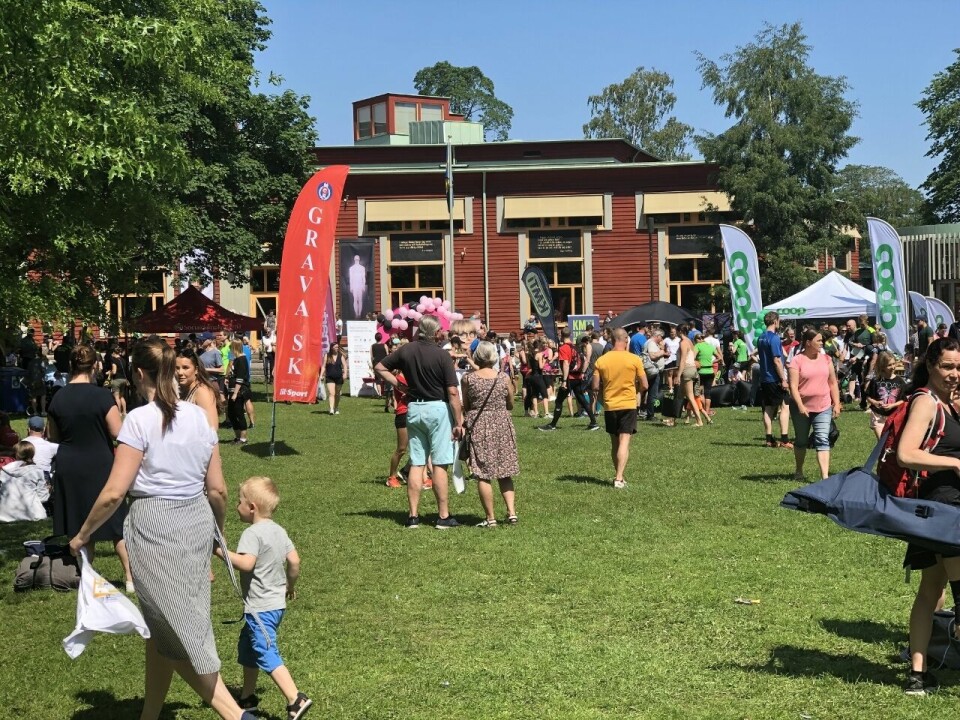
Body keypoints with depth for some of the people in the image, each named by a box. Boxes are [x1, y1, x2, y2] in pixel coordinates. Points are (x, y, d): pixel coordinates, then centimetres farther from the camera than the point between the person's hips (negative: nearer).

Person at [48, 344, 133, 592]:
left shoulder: (58, 397, -2)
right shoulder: (102, 395, -15)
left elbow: (53, 436, 8)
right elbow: (118, 432, -14)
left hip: (68, 468, 3)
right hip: (100, 466, -3)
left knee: (79, 527, 13)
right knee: (117, 523, 6)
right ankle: (131, 578, 7)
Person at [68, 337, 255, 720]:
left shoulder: (140, 419, -13)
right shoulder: (199, 416, 4)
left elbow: (114, 493, -15)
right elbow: (217, 490, 6)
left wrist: (82, 535, -2)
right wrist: (217, 532, 23)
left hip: (155, 526, -6)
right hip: (197, 521, 6)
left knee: (175, 629, 4)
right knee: (159, 626, 19)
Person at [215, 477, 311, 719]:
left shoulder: (252, 533, -17)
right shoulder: (279, 531, 9)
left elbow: (246, 563, -31)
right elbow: (294, 561, 9)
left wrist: (222, 551, -24)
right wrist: (291, 584, 23)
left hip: (260, 608, -10)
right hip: (277, 604, 10)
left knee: (267, 654, -11)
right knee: (247, 647, 23)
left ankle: (296, 699, -18)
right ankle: (247, 697, 33)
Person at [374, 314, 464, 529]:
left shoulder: (406, 351, 2)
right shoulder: (442, 355, -11)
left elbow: (379, 368, 13)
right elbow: (452, 392, -13)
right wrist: (458, 422, -8)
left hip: (414, 408, 4)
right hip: (437, 408, -4)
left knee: (416, 464, 8)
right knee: (439, 464, 0)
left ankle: (413, 516, 9)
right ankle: (444, 516, 4)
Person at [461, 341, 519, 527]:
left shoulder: (468, 379, -7)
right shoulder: (504, 378, -2)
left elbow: (464, 406, 0)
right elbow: (510, 405, 8)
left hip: (478, 428, -2)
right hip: (502, 426, 2)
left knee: (483, 475, 3)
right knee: (504, 473, 14)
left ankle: (490, 518, 3)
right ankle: (511, 512, 6)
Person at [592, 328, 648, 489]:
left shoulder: (601, 360, -1)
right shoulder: (634, 359, -6)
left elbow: (596, 388, -1)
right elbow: (644, 385, -4)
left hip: (609, 406, 2)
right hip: (628, 405, -2)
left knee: (614, 443, 15)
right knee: (624, 441, -5)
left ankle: (618, 476, 22)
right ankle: (619, 478, -16)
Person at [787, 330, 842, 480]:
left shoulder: (826, 359, 6)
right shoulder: (797, 360, -7)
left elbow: (833, 383, 11)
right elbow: (793, 386, -13)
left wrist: (837, 404, 6)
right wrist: (800, 406, -21)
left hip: (823, 407, 2)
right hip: (802, 408, -2)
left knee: (823, 439, -9)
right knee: (801, 440, 12)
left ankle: (825, 476, -16)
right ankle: (799, 471, 31)